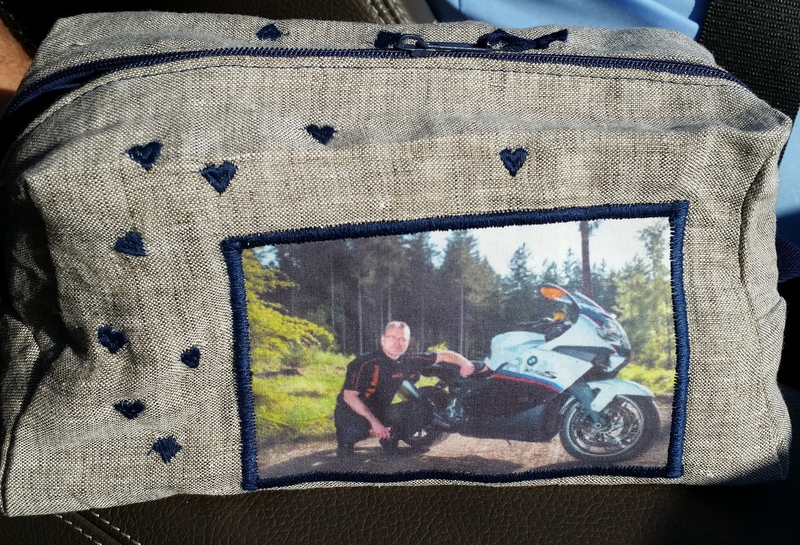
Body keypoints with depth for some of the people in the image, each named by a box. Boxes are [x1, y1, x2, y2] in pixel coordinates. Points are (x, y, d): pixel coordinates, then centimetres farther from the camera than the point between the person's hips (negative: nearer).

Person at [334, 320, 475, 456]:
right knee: (357, 430, -34)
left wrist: (465, 363, -21)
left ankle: (388, 438, 13)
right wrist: (374, 421, -34)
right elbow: (349, 396, -27)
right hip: (352, 412, -5)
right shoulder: (366, 363, -24)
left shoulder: (408, 362, -8)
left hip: (380, 410, 5)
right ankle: (345, 439, 2)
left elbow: (442, 355, -3)